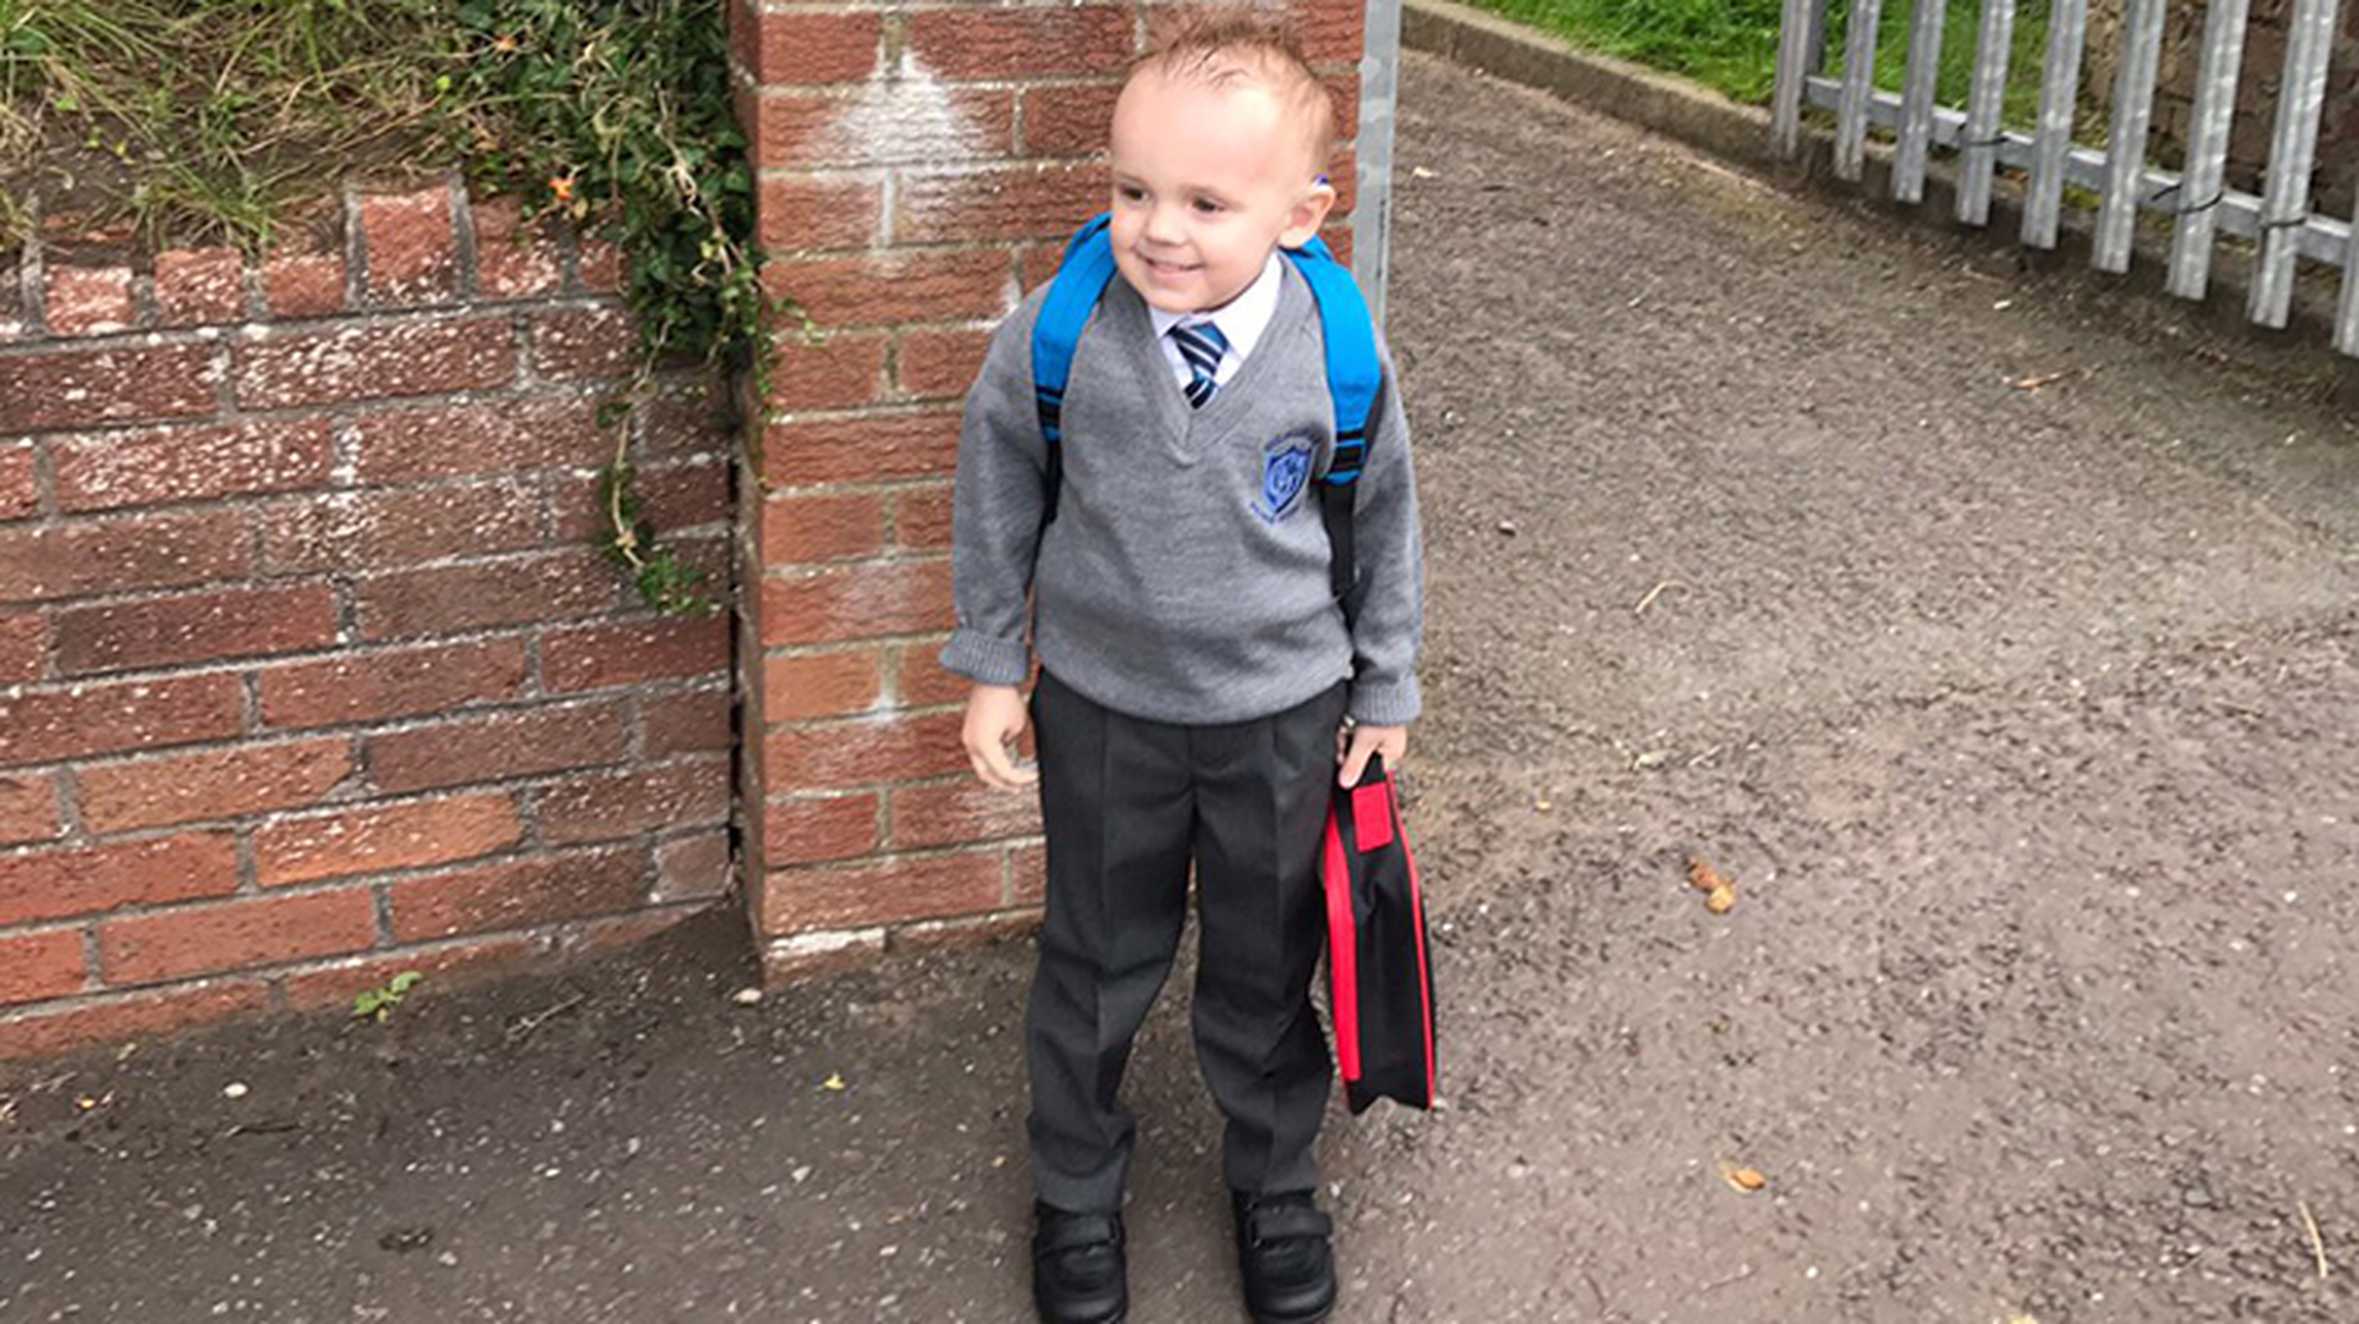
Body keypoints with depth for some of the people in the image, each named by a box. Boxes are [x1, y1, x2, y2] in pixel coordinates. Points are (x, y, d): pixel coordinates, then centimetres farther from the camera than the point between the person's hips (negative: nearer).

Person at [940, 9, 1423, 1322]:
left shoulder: (1337, 352, -19)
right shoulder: (1057, 336, -19)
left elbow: (1384, 515, -2)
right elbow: (1000, 489, -2)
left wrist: (1386, 685, 6)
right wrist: (993, 666, 2)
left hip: (1286, 714, 0)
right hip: (1102, 707, 0)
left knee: (1268, 969, 18)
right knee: (1099, 964, 17)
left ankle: (1277, 1183, 44)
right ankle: (1077, 1191, 42)